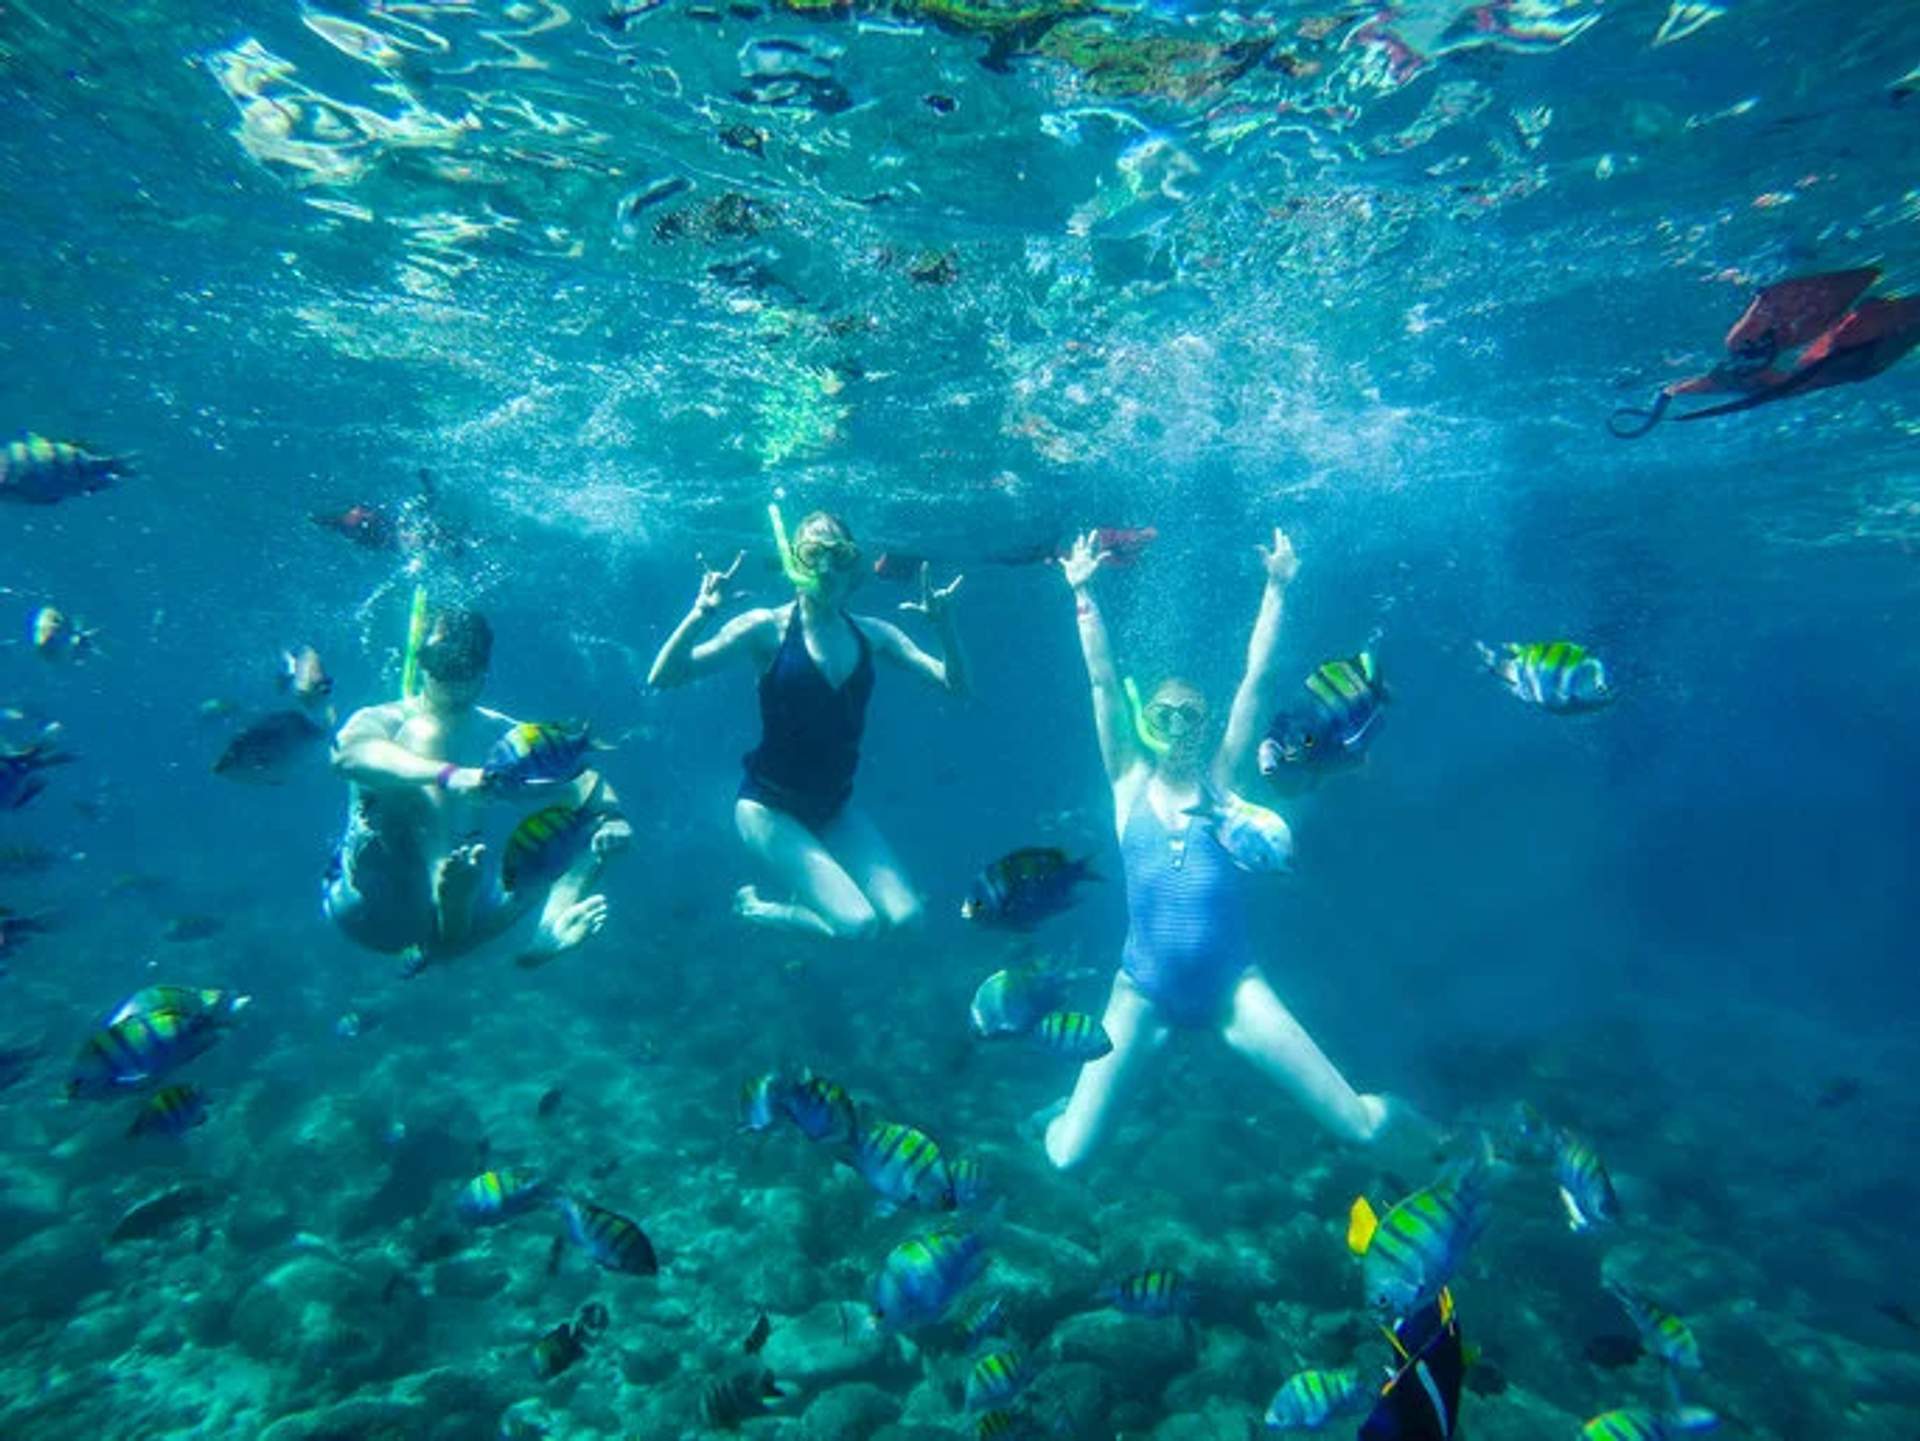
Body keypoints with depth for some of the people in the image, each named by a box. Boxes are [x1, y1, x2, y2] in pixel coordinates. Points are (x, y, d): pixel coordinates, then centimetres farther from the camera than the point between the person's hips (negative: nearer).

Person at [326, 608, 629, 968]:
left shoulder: (502, 736, 8)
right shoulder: (382, 722, -5)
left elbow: (582, 782, 0)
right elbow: (348, 753, -30)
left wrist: (612, 818, -23)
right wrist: (448, 775, -47)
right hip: (373, 906, -5)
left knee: (597, 829, -1)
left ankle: (549, 932, -32)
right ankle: (448, 901, -45)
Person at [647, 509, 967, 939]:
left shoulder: (871, 634, 1)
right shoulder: (767, 628, -11)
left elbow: (955, 685, -2)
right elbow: (662, 678, -17)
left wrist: (943, 625, -17)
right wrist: (700, 613, -32)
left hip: (835, 807, 5)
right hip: (769, 807, -5)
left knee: (906, 917, -9)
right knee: (858, 924, -17)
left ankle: (807, 889, 18)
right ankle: (754, 907, 11)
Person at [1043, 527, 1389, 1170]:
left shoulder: (1220, 780, 0)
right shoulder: (1131, 782, 0)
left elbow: (1259, 679, -4)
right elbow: (1103, 682, -5)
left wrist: (1277, 587, -6)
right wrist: (1082, 594, -7)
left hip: (1233, 988, 0)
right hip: (1144, 991, 0)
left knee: (1362, 1127, -3)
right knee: (1067, 1157, -3)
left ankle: (1370, 1107, 35)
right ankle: (1073, 1106, 34)